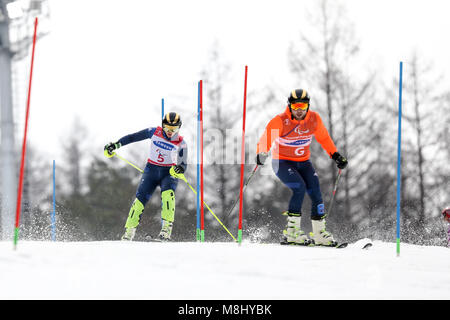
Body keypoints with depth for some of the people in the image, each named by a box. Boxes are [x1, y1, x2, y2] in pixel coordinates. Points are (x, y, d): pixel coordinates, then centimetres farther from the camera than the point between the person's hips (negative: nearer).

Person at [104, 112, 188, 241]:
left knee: (167, 193, -31)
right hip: (151, 170, 1)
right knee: (141, 198, -12)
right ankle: (129, 231, -4)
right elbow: (133, 137, 3)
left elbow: (183, 165, -9)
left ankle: (167, 227, -33)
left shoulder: (181, 143, -7)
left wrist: (180, 169, -32)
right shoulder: (154, 132, -3)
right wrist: (115, 145, 0)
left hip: (169, 173, -1)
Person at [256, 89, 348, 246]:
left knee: (315, 192, -8)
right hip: (282, 162, -5)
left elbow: (323, 138, 12)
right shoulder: (280, 121, -19)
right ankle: (292, 231, -20)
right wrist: (261, 154, -38)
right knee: (299, 188, -26)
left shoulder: (314, 118, -5)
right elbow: (265, 140, -20)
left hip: (303, 162, 5)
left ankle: (319, 234, 3)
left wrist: (336, 155, 9)